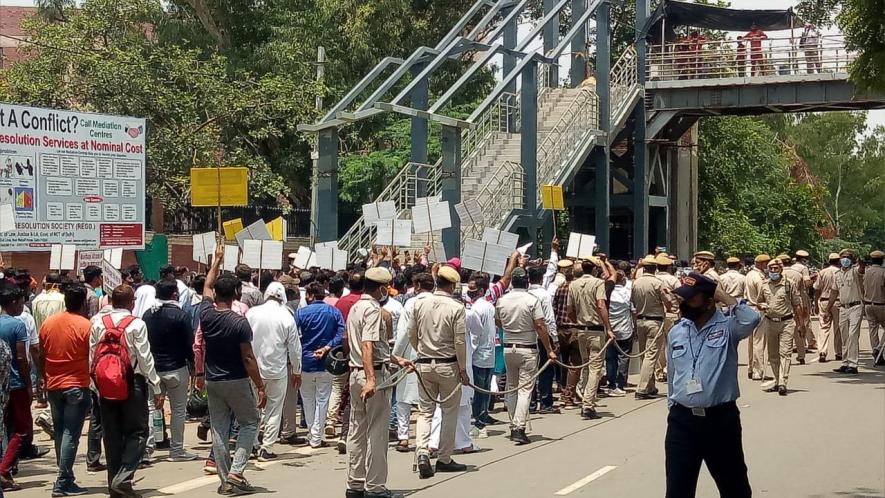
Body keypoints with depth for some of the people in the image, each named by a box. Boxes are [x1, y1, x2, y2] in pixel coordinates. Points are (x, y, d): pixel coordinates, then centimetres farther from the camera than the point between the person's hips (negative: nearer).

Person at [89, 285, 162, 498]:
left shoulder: (98, 322, 2)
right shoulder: (136, 324, -9)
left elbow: (91, 356, 3)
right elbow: (145, 358, -10)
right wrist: (156, 389, -4)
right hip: (133, 383, -4)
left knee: (111, 434, 11)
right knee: (137, 432, 3)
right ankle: (123, 478, -13)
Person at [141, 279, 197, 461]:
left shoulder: (148, 315, 4)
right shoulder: (180, 315, -13)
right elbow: (189, 344, -11)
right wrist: (193, 364, 3)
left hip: (153, 368, 5)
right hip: (175, 368, -5)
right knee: (179, 409, 5)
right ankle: (177, 450, 8)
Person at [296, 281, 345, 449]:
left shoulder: (301, 313, -6)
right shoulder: (333, 311, -1)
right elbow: (341, 333, -11)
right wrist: (327, 348, -13)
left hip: (306, 361, -1)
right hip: (326, 363, 1)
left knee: (308, 400, 15)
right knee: (322, 400, 6)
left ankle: (311, 433, 23)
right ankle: (316, 438, 4)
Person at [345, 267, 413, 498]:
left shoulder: (355, 307, 15)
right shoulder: (372, 309, -14)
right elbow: (367, 346, -25)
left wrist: (396, 359, 26)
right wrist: (370, 379, -32)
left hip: (355, 373, 9)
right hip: (373, 374, -9)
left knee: (357, 431, 12)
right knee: (377, 432, -2)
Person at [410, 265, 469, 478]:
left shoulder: (420, 305, 0)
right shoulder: (456, 308, -12)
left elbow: (412, 335, 8)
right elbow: (460, 342, -12)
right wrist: (463, 369, -2)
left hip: (424, 364, 3)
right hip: (448, 365, -3)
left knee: (425, 411, 9)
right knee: (450, 412, 10)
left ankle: (422, 452, -11)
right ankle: (444, 459, 14)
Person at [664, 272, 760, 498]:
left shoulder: (727, 326, -6)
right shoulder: (676, 332, 8)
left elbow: (751, 319, -29)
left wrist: (723, 296, -16)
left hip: (721, 419, -3)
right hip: (682, 420, 4)